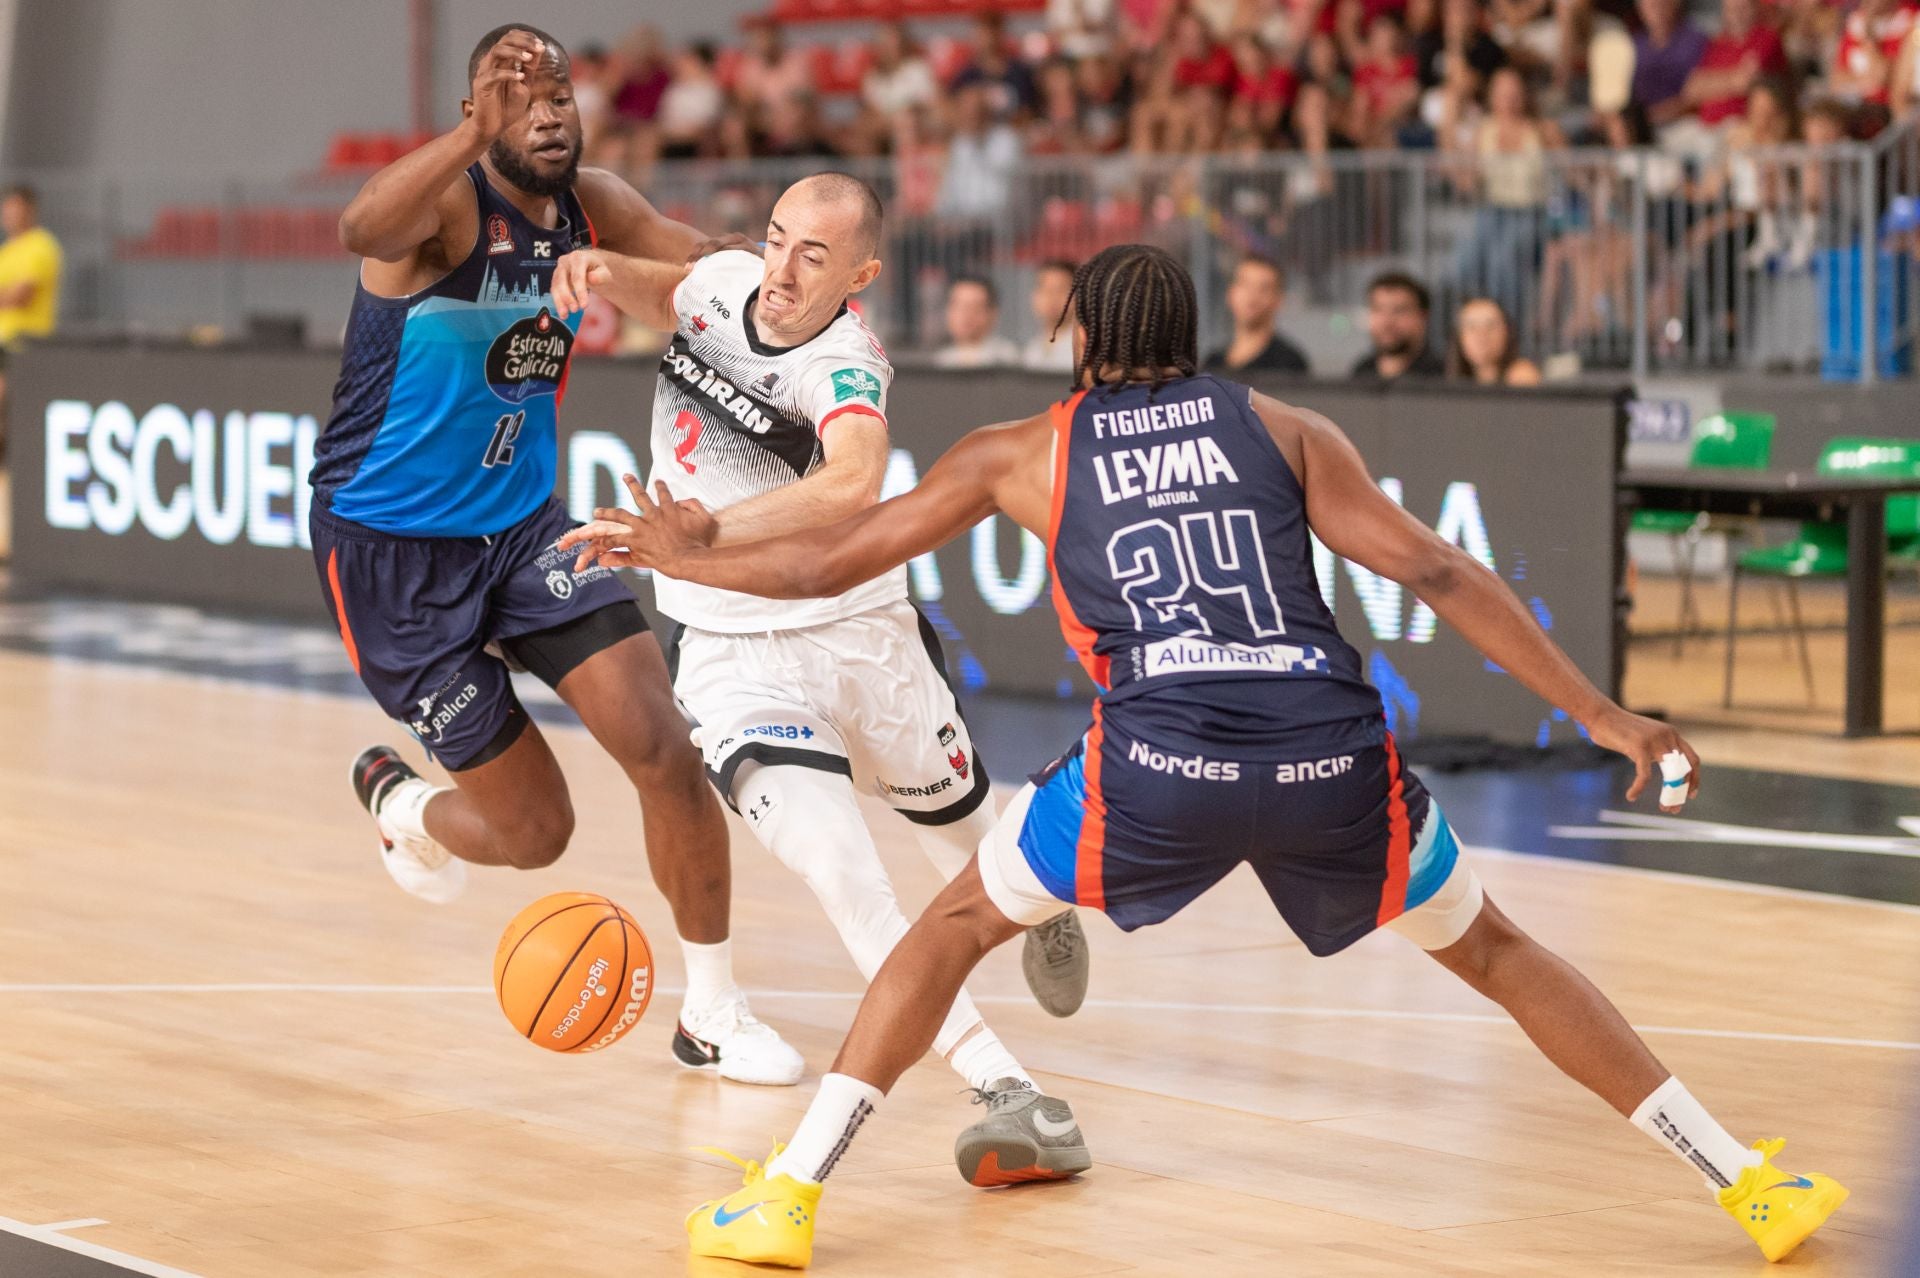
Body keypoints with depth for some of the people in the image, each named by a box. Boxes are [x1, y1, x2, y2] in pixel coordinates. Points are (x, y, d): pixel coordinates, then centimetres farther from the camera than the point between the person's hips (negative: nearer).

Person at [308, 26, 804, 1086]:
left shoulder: (593, 206, -2)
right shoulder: (445, 205, -23)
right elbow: (358, 230, -48)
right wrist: (479, 133, -60)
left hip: (524, 523, 6)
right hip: (393, 550, -6)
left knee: (661, 746, -11)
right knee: (532, 829, 1)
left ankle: (713, 1015, 5)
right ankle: (394, 800, 37)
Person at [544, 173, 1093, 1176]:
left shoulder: (844, 368, -25)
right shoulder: (726, 279, -8)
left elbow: (851, 485, -49)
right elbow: (668, 299, 20)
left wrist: (701, 530, -57)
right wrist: (605, 274, -3)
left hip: (862, 632, -2)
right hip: (736, 656, 2)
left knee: (966, 837, 22)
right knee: (840, 871, -22)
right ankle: (1006, 1094, -26)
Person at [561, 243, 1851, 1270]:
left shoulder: (1023, 452, 21)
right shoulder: (1284, 427, 22)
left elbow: (825, 563, 25)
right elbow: (1439, 574, 11)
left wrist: (685, 555, 44)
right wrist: (1603, 717, 11)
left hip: (1164, 759, -2)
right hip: (1332, 755, 2)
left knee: (957, 924, 21)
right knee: (1492, 949, 24)